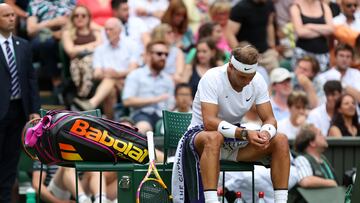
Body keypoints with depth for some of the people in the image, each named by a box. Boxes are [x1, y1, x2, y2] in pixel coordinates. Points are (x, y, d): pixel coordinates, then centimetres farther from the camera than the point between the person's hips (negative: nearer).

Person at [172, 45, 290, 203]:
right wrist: (245, 134, -41)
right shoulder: (212, 78, -22)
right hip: (201, 133, -5)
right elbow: (209, 122, -31)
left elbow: (269, 119, -4)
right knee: (214, 137, -42)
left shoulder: (258, 81, -5)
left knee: (281, 141, -15)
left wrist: (265, 133, -29)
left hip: (235, 138, 6)